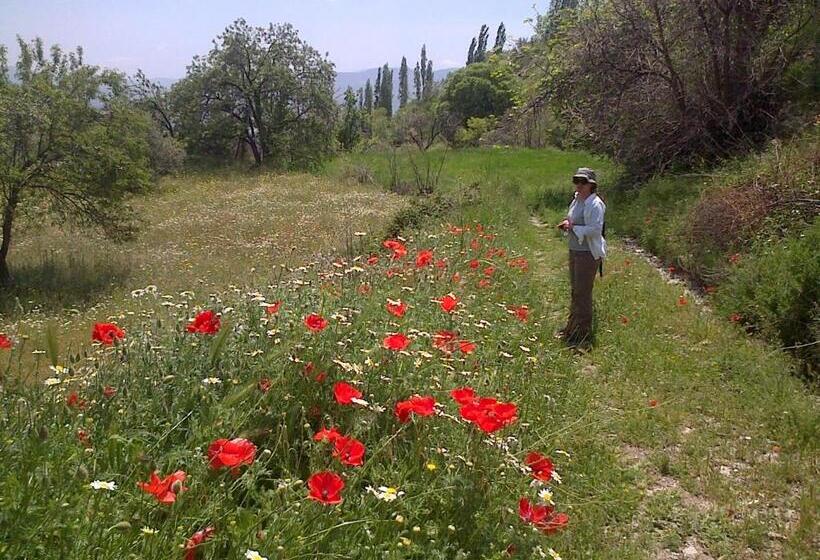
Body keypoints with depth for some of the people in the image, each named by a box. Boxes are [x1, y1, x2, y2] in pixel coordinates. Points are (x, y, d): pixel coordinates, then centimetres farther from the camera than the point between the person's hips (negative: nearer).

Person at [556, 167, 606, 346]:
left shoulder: (595, 204, -17)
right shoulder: (577, 200, 11)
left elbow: (595, 229, -24)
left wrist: (573, 228, -21)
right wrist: (567, 224, 4)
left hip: (588, 253, -9)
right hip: (574, 250, 9)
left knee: (583, 293, -5)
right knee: (575, 290, 18)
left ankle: (583, 334, 4)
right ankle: (572, 328, 31)